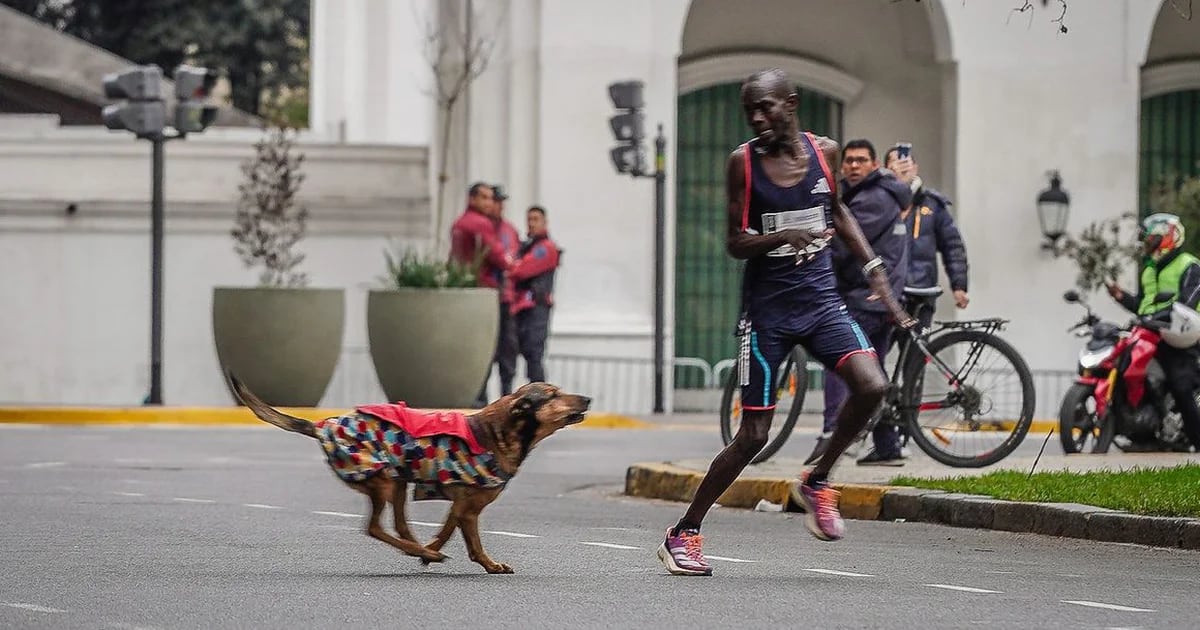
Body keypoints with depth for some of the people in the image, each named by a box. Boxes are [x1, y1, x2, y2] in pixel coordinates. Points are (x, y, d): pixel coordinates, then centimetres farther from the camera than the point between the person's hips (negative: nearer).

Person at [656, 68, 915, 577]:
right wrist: (780, 236, -27)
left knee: (871, 385, -22)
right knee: (753, 435, -3)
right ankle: (684, 532, 13)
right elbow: (734, 243, -7)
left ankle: (817, 483, 3)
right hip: (767, 308, -3)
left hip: (821, 298, 3)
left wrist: (874, 269, 16)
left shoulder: (824, 152, 2)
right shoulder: (743, 162, -7)